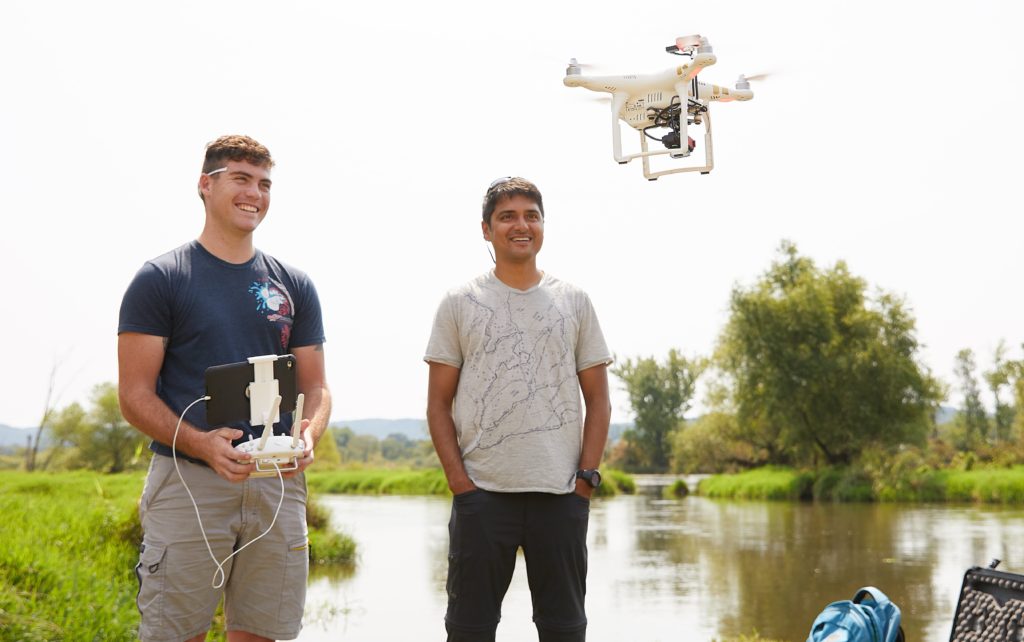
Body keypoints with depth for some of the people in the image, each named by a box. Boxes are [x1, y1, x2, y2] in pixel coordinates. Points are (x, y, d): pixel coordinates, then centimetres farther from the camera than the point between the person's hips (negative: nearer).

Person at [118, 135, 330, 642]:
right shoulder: (160, 279, 1)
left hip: (278, 483, 4)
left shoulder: (294, 287, 13)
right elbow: (135, 396, -3)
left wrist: (308, 437, -10)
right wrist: (200, 443, -20)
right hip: (187, 482, -3)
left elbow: (315, 387, 13)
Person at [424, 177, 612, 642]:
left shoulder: (573, 302, 9)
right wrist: (458, 479, -6)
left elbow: (598, 398, 9)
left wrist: (587, 474, -2)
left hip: (561, 493, 1)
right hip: (481, 492, -1)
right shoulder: (459, 304, 5)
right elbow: (438, 403, 3)